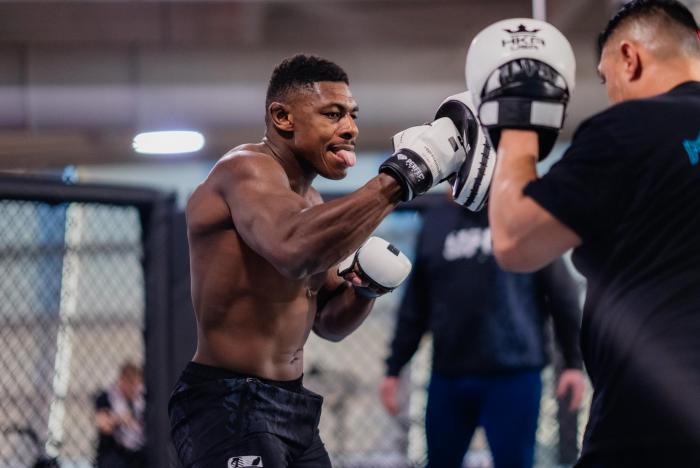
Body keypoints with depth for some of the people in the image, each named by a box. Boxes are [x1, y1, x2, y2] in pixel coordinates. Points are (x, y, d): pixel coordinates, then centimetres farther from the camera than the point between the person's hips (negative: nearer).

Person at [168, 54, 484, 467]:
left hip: (292, 405, 10)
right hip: (229, 406, -10)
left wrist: (364, 287, 2)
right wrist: (400, 176, -36)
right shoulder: (248, 170, -14)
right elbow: (294, 250, -38)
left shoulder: (308, 201, 16)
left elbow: (327, 323, 24)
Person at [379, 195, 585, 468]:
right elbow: (415, 304, 14)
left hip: (514, 375, -4)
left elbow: (562, 293, -1)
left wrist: (573, 363, -4)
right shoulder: (436, 220, 11)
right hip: (448, 376, 4)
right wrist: (394, 368, 13)